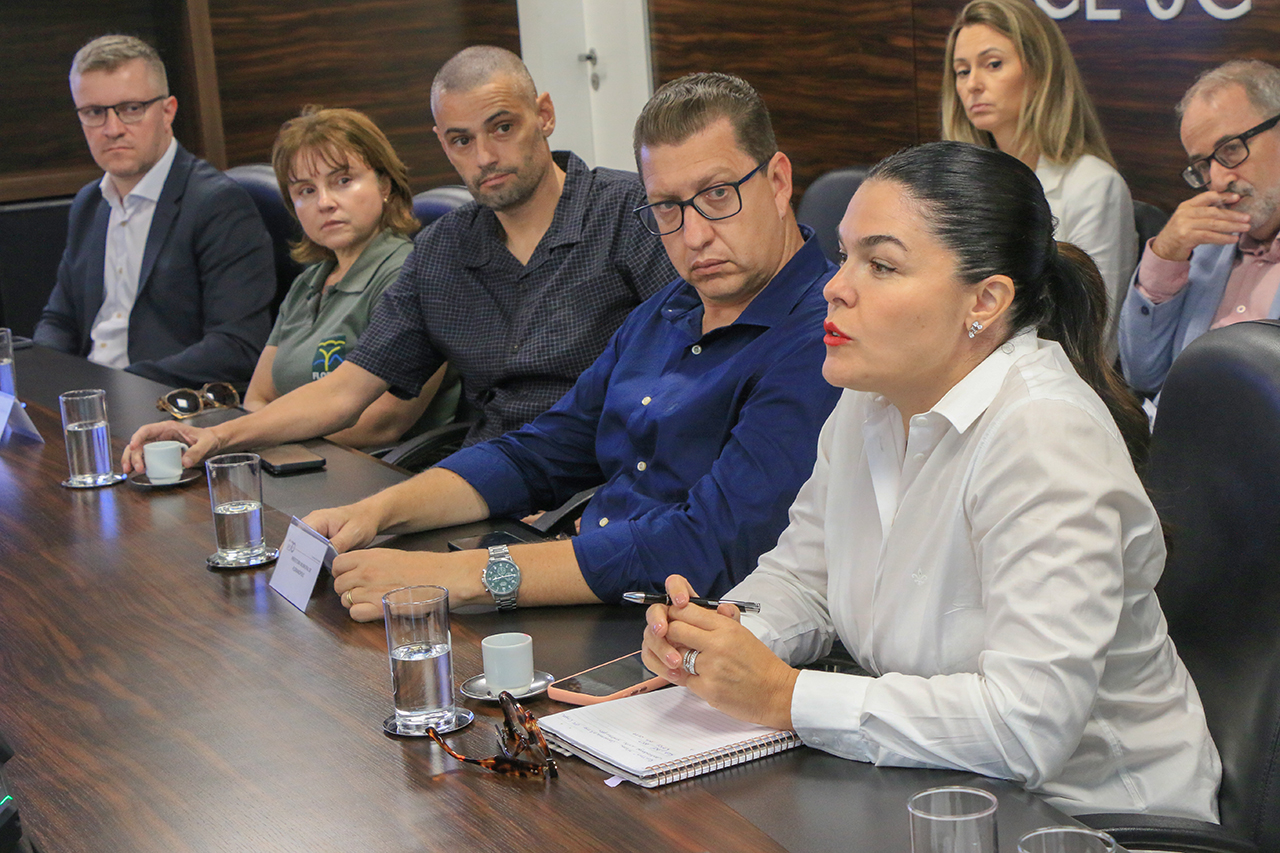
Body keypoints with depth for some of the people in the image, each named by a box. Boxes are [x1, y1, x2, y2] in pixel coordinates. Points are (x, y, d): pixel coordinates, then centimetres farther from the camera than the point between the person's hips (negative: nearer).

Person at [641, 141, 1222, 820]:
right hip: (940, 792, 7)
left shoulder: (1043, 439, -23)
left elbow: (1029, 724, -30)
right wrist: (719, 636, -9)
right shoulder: (871, 401, 2)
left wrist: (781, 694, -26)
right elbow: (802, 575, 13)